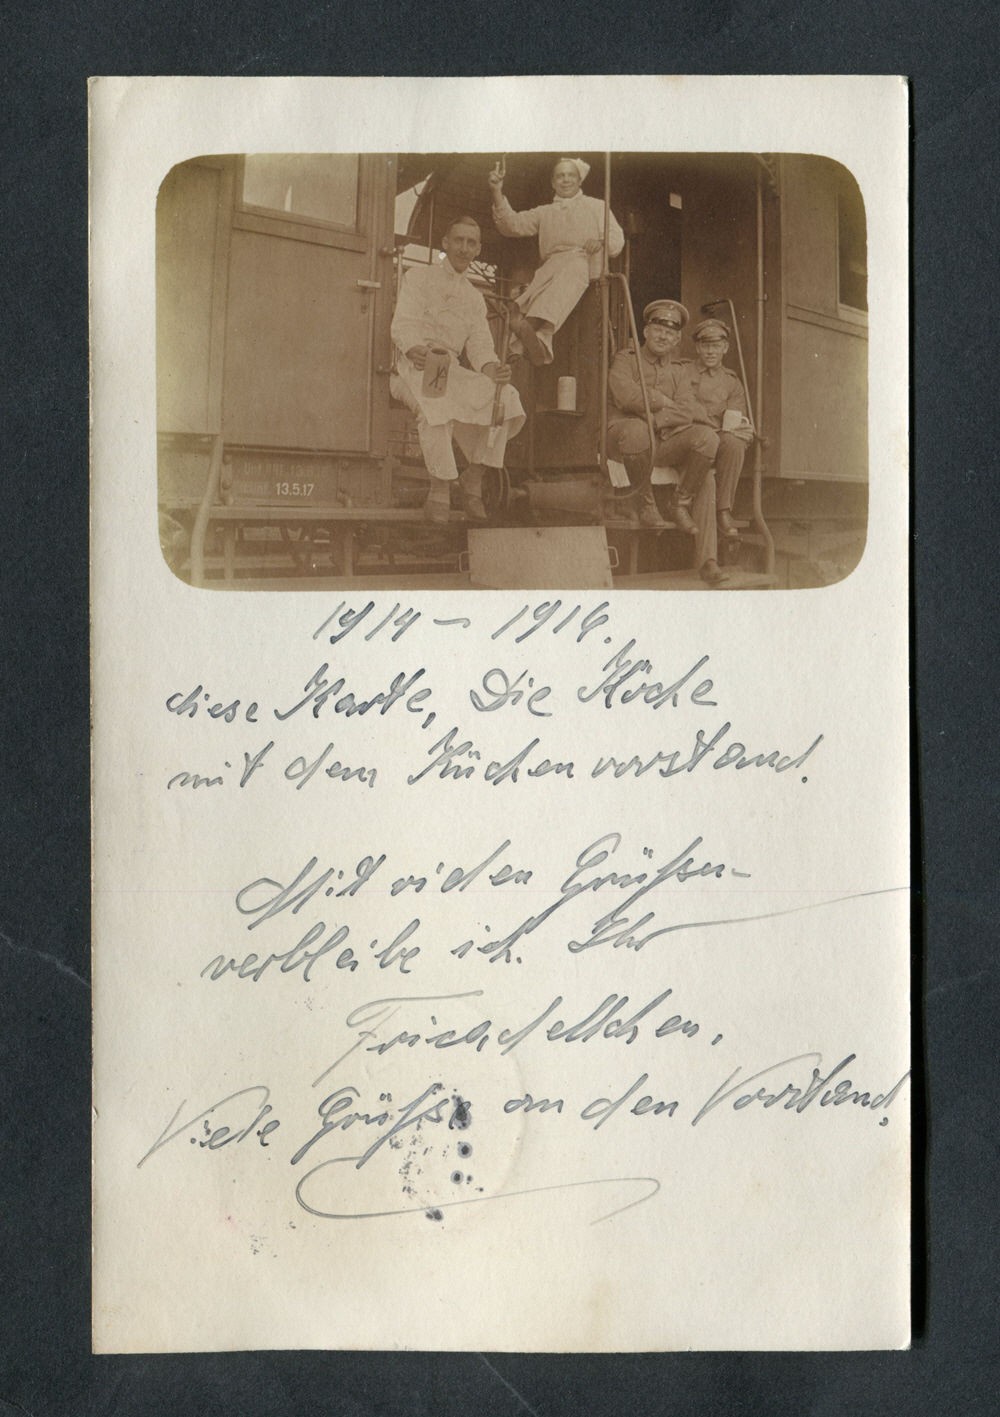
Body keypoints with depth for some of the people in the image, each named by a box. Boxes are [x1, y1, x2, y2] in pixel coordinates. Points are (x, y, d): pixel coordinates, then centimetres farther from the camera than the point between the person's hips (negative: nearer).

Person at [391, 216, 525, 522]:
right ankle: (440, 491, -36)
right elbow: (403, 325, -4)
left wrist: (492, 368, -14)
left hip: (452, 370, 4)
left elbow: (479, 345, 12)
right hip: (413, 366, -4)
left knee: (507, 399, -23)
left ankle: (474, 477, -12)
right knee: (437, 403, -39)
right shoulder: (418, 277, 12)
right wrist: (414, 349, -29)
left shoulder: (474, 298, 26)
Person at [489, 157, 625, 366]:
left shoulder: (597, 207, 26)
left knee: (570, 271, -39)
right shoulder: (544, 212, 31)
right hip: (552, 262, 4)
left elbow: (617, 241, 14)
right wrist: (497, 192, 4)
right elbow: (512, 224, 16)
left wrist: (600, 242, -9)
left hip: (585, 262, -4)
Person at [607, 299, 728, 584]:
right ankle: (646, 502, -18)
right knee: (636, 430, -41)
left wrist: (657, 416, -14)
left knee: (707, 437, -25)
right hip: (623, 440, -3)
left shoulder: (679, 370, 22)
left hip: (664, 442, 4)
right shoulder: (625, 360, 12)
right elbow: (626, 396, -10)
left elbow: (688, 410, 4)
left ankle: (681, 501, -9)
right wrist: (665, 402, -4)